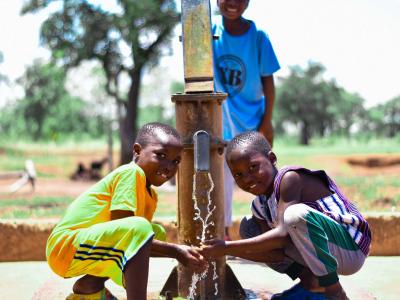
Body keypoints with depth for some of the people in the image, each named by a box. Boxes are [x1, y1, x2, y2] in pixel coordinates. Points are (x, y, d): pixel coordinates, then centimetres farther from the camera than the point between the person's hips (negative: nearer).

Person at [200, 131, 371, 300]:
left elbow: (282, 234, -32)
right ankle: (309, 281, 1)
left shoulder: (290, 178, -21)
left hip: (351, 250, -8)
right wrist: (231, 250, -21)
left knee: (295, 213, -35)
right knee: (248, 228, 4)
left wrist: (228, 247, -33)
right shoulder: (259, 207, 4)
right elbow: (276, 251, -4)